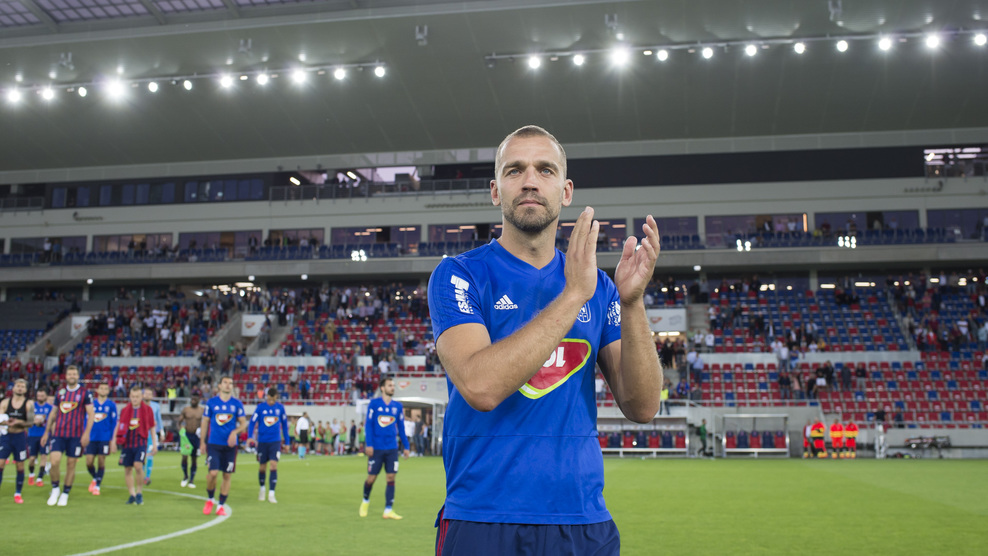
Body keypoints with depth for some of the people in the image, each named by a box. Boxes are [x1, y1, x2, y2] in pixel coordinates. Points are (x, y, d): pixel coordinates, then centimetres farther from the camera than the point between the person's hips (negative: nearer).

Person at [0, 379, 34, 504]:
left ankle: (18, 493, 16)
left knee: (20, 466, 4)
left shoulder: (28, 404, -1)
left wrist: (19, 422, -22)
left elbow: (30, 422, -5)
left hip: (20, 437, -1)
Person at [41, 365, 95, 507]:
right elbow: (53, 413, 19)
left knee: (71, 464, 3)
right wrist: (46, 432, 17)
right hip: (58, 433, 2)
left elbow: (91, 414, -4)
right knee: (54, 462, -11)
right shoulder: (60, 393, 10)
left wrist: (87, 433, -13)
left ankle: (65, 494, 17)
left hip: (75, 435, -2)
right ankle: (55, 489, 12)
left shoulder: (84, 393, 0)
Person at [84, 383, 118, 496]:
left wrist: (113, 440, -2)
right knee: (89, 462, -1)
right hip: (91, 438, 2)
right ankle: (95, 479, 27)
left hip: (105, 438, -2)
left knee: (101, 461, -1)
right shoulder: (91, 404, 7)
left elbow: (114, 423, 3)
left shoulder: (111, 405, 2)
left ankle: (97, 486, 10)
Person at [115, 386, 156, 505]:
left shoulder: (148, 409, 1)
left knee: (138, 465, -18)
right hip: (127, 443, 3)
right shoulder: (125, 410, 5)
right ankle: (132, 495, 17)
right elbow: (119, 426, 13)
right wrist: (114, 440, 7)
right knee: (127, 469, 4)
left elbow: (152, 428, 9)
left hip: (141, 442, -3)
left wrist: (154, 444, 9)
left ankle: (139, 493, -1)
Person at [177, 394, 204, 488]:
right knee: (184, 456, -10)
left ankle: (191, 480, 13)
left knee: (195, 459, 4)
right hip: (186, 435, 0)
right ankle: (185, 476, 14)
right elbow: (179, 421, 8)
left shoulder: (202, 411, 1)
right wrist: (180, 430, -9)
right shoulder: (185, 409, 3)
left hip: (197, 436, 0)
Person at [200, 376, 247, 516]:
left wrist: (235, 432, -13)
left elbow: (243, 424, 7)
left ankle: (221, 505, 16)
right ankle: (210, 499, 13)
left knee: (227, 476, 3)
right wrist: (202, 442, 7)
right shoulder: (211, 402, 3)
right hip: (214, 444, -1)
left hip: (230, 445, 1)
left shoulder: (237, 404, 4)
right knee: (213, 473, -13)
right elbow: (204, 422, 9)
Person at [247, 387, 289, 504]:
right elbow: (252, 422, -1)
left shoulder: (280, 408, 1)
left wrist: (286, 441, 13)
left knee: (274, 465, -12)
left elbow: (284, 425, 11)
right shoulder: (260, 407, -2)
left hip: (275, 441, 0)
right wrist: (250, 437, -16)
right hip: (262, 441, 0)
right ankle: (262, 490, 32)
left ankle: (271, 494, -9)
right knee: (263, 467, 8)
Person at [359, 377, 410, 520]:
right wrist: (369, 444, -11)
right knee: (371, 478, 4)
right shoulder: (374, 404, -1)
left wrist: (406, 446, 10)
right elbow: (369, 424, -3)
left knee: (391, 478, -2)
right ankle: (365, 501, 31)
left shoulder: (397, 406, 9)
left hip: (392, 449, 3)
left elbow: (401, 428, 14)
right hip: (376, 448, -3)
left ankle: (388, 511, 3)